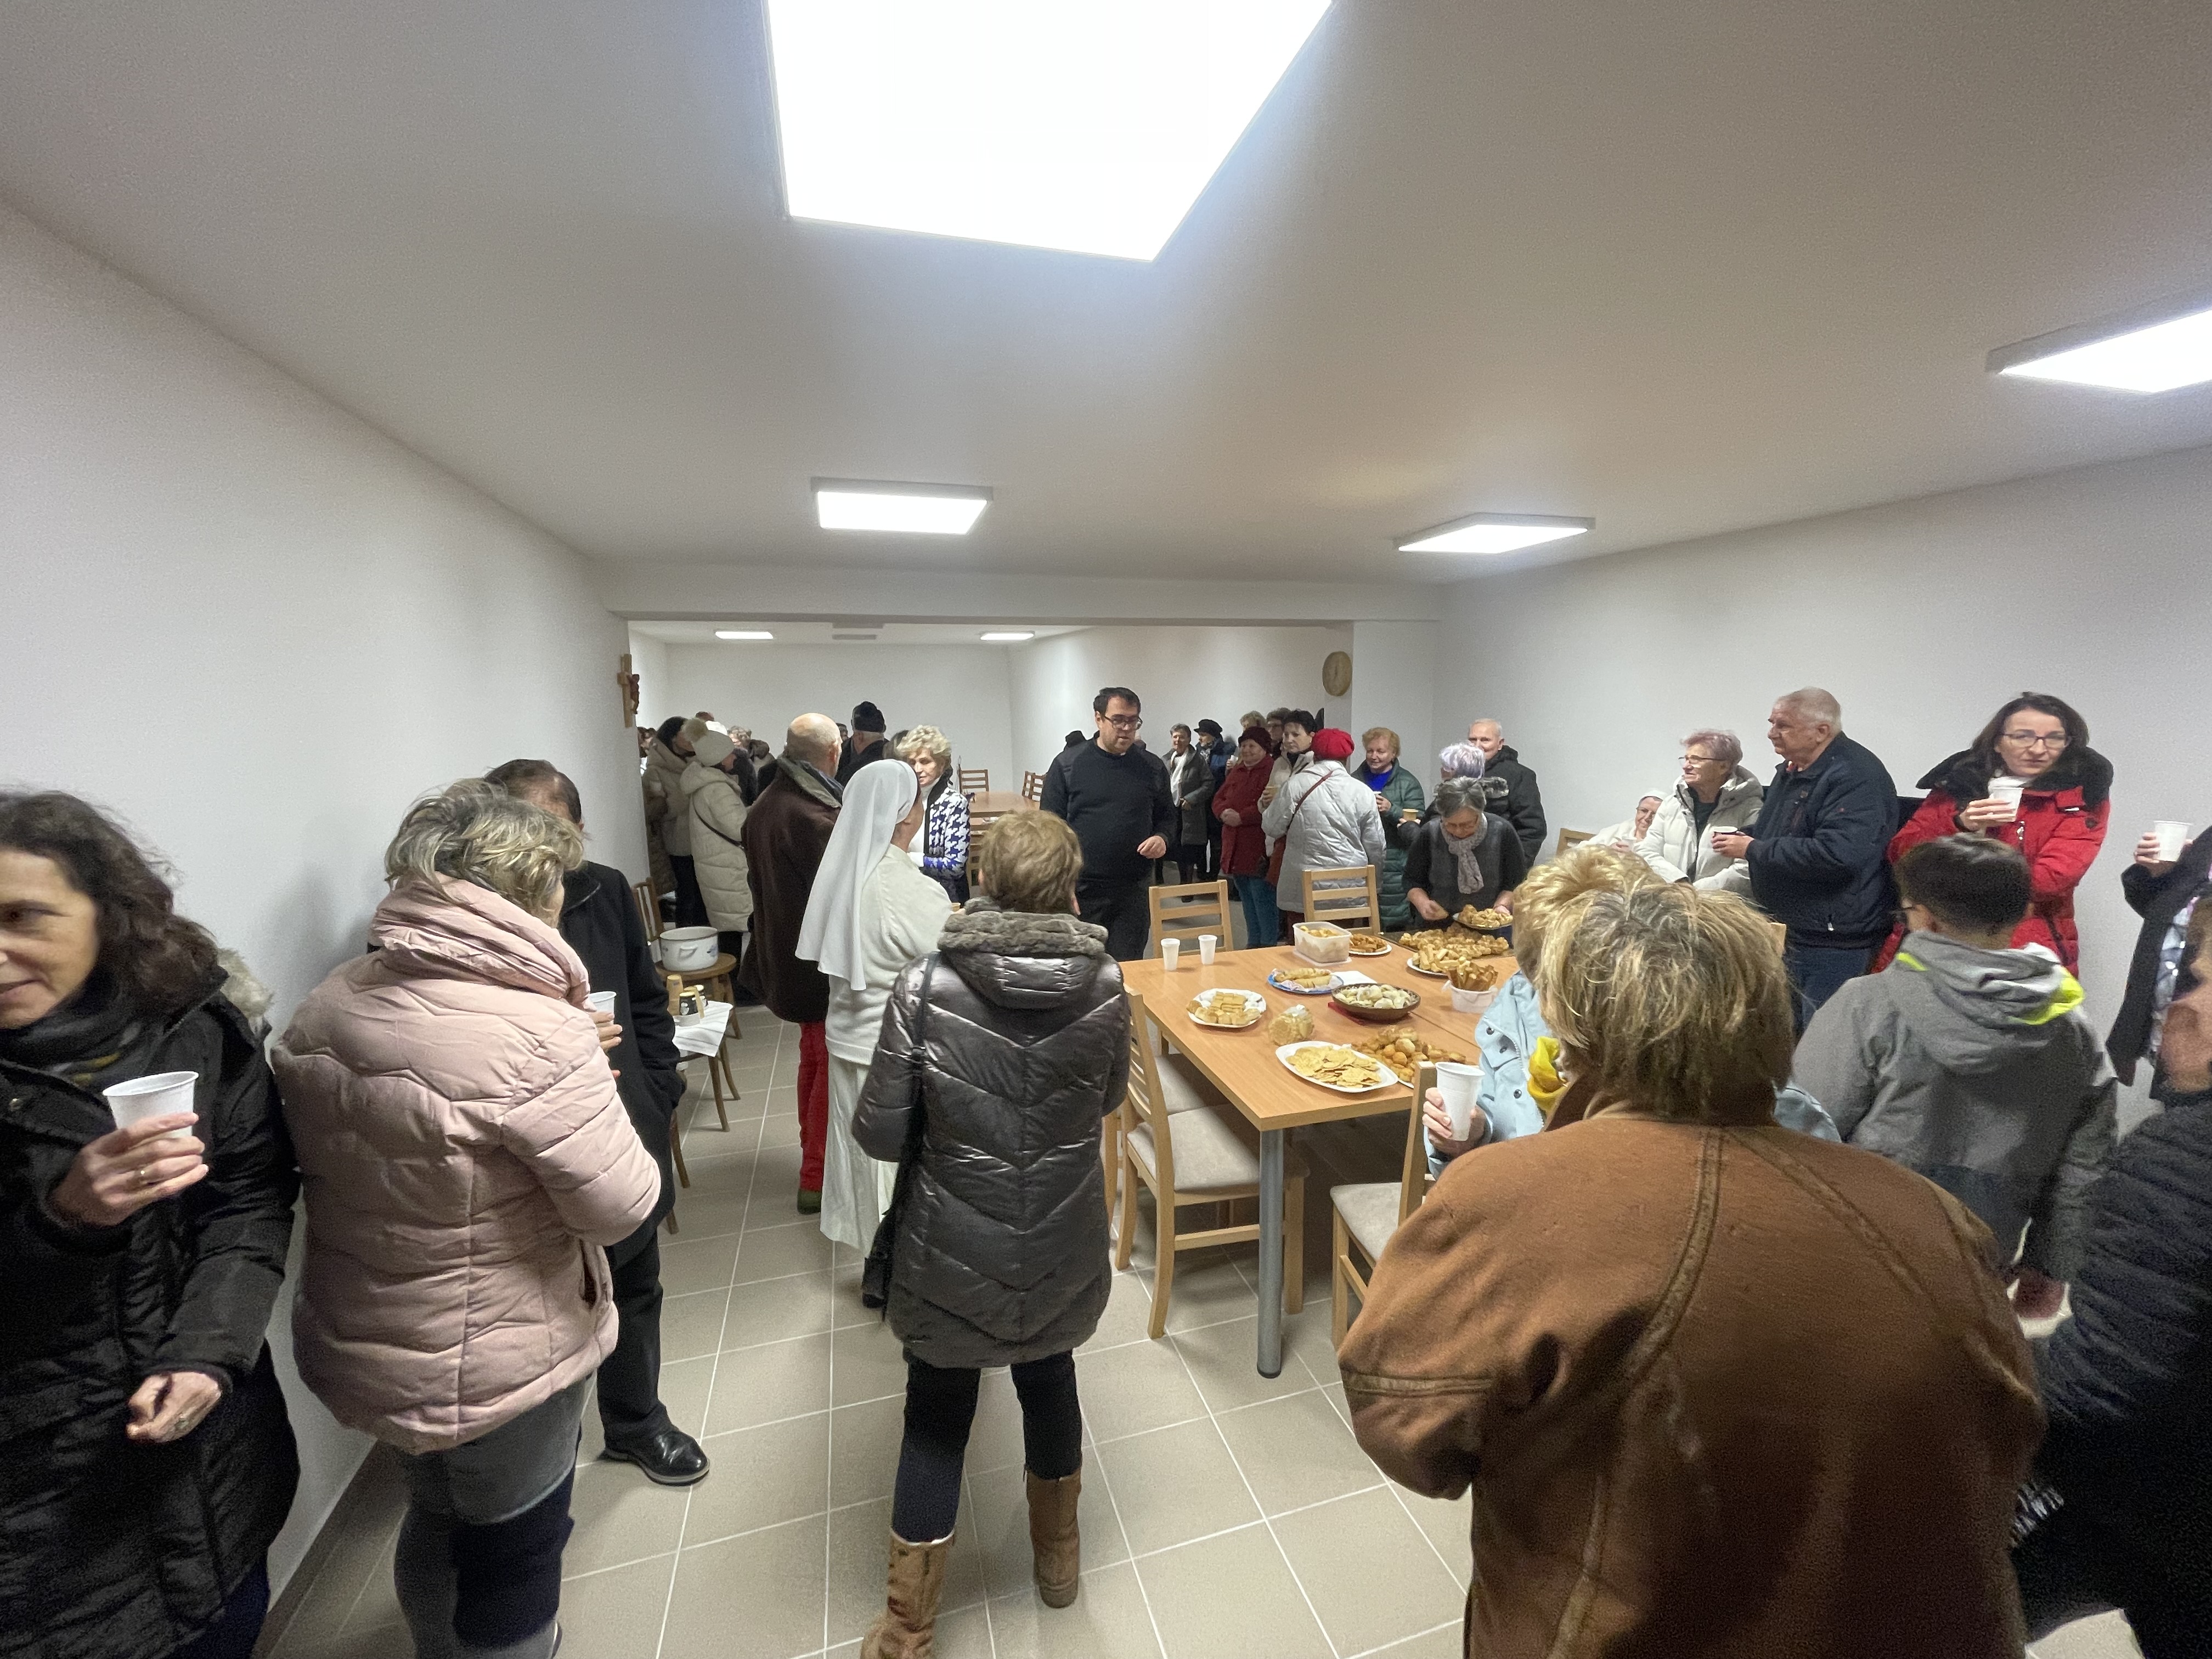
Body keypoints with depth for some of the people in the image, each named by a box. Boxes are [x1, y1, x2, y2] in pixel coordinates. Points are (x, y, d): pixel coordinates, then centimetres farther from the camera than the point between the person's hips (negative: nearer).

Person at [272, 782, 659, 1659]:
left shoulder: (328, 1004, -6)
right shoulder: (535, 1035, -32)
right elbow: (620, 1207, -24)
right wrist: (584, 1088, -9)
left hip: (357, 1343, 8)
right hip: (495, 1365, -7)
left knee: (438, 1519, 33)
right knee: (513, 1554, 19)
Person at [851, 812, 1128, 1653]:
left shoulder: (926, 986, -21)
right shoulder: (1104, 983, -15)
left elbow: (879, 1133, -14)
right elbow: (1108, 1098, 1)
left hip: (952, 1253, -2)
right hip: (1061, 1247, 2)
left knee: (937, 1413, 21)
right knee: (1049, 1379, 28)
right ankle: (1057, 1553, 53)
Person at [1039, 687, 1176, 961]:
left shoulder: (1152, 768, 8)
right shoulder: (1068, 764, 0)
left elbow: (1169, 817, 19)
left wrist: (1162, 838, -4)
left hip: (1133, 894, 2)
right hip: (1080, 892, -2)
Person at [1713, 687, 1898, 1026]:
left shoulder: (1856, 777, -19)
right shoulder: (1791, 770, 12)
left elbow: (1837, 854, -32)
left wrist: (1753, 849, -22)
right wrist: (1742, 836, 5)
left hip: (1835, 944, -10)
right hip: (1793, 931, 10)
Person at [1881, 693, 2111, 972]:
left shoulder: (2082, 795, 3)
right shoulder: (1956, 782, 9)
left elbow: (2051, 877, -10)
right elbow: (1900, 853, 2)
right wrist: (1959, 826, -13)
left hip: (2025, 947, -1)